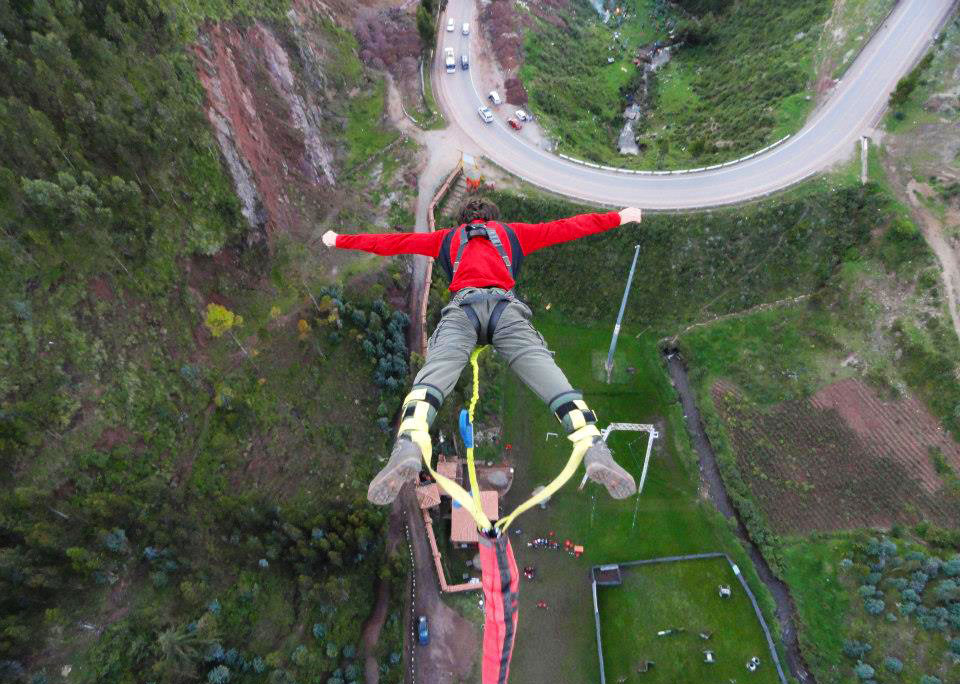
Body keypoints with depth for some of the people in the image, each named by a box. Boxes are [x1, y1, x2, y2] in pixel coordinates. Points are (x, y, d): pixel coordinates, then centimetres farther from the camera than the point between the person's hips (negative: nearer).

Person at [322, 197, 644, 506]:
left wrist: (340, 240, 52)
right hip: (505, 305, 0)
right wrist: (619, 217, 51)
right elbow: (565, 227, 40)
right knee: (542, 366, -18)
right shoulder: (512, 232, 36)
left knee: (438, 367, -21)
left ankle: (408, 449, -49)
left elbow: (391, 241, 39)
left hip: (463, 305, 0)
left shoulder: (448, 237, 36)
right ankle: (594, 448, -40)